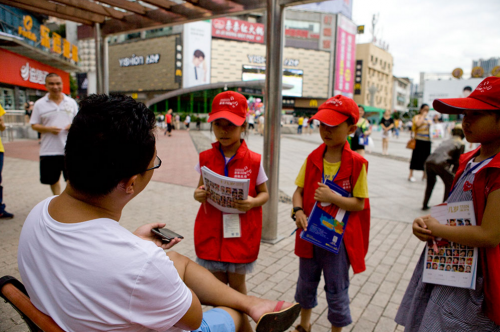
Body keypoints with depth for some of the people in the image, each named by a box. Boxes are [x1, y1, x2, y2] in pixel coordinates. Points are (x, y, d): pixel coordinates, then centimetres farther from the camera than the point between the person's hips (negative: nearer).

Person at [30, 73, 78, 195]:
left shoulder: (71, 102, 7)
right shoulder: (40, 104, 3)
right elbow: (34, 125, 4)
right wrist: (48, 129, -15)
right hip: (49, 150, 0)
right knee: (52, 179, 12)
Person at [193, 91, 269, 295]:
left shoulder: (253, 161, -8)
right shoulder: (206, 158, -1)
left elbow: (264, 193, 0)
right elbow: (202, 188, 10)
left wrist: (253, 202, -20)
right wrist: (198, 195, -13)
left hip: (241, 234, -2)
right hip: (211, 232, 2)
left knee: (237, 282, 13)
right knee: (217, 282, 15)